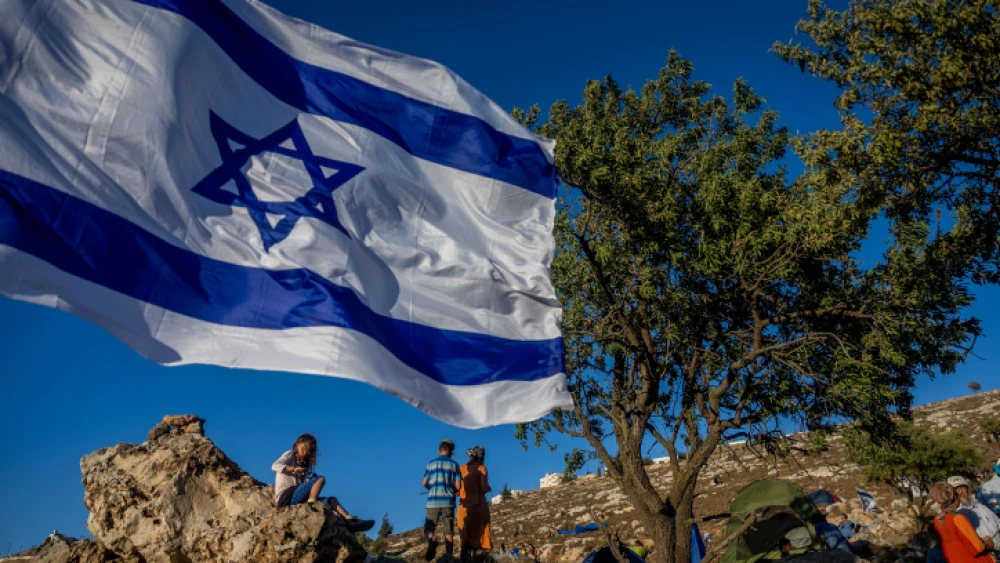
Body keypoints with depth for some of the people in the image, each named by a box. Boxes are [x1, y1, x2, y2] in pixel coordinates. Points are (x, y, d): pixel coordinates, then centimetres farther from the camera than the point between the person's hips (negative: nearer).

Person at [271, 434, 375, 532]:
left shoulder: (305, 464, 24)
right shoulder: (290, 455, 6)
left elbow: (303, 486, 11)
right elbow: (274, 466, -16)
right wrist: (293, 469, -30)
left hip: (295, 498, 7)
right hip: (286, 497, -7)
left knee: (331, 500, -7)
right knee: (320, 479, -22)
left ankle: (350, 521, -24)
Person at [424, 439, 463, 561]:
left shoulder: (431, 463, 6)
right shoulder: (454, 464, 5)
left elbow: (425, 483, 6)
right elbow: (458, 487, 1)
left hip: (433, 501, 0)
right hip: (448, 501, 0)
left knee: (429, 528, 5)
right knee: (449, 531, 8)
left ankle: (432, 540, -26)